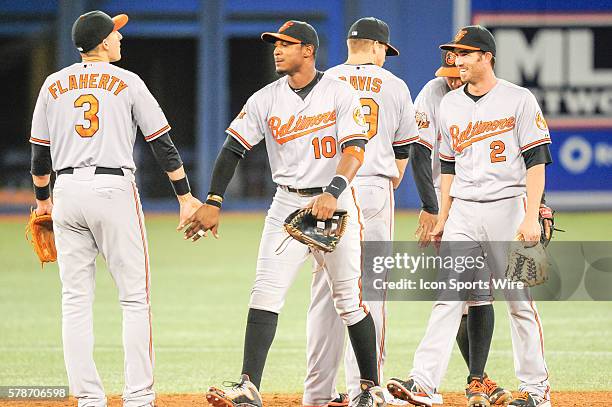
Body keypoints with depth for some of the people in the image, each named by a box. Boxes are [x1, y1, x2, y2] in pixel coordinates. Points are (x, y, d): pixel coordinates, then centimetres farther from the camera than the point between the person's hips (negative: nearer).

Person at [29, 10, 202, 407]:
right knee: (135, 299, 1)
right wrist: (186, 196, 2)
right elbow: (163, 143, -1)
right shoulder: (128, 82, 0)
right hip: (114, 189, -4)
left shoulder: (54, 85, 10)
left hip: (68, 192, 4)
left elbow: (40, 151, 14)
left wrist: (42, 198, 28)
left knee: (76, 301, 6)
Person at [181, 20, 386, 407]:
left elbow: (355, 148, -16)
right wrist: (213, 203, -8)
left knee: (350, 300, 2)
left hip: (337, 203, -3)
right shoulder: (266, 99, 4)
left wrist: (333, 193, -32)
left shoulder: (340, 93, -6)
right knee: (266, 293, -11)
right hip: (288, 204, 3)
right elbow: (233, 149, 3)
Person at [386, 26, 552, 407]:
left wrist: (531, 218, -16)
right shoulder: (450, 104, 12)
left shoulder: (519, 100, -4)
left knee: (520, 301, 1)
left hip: (507, 209, -4)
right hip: (462, 212, 4)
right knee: (448, 297, -6)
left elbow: (536, 161, -8)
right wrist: (442, 220, 13)